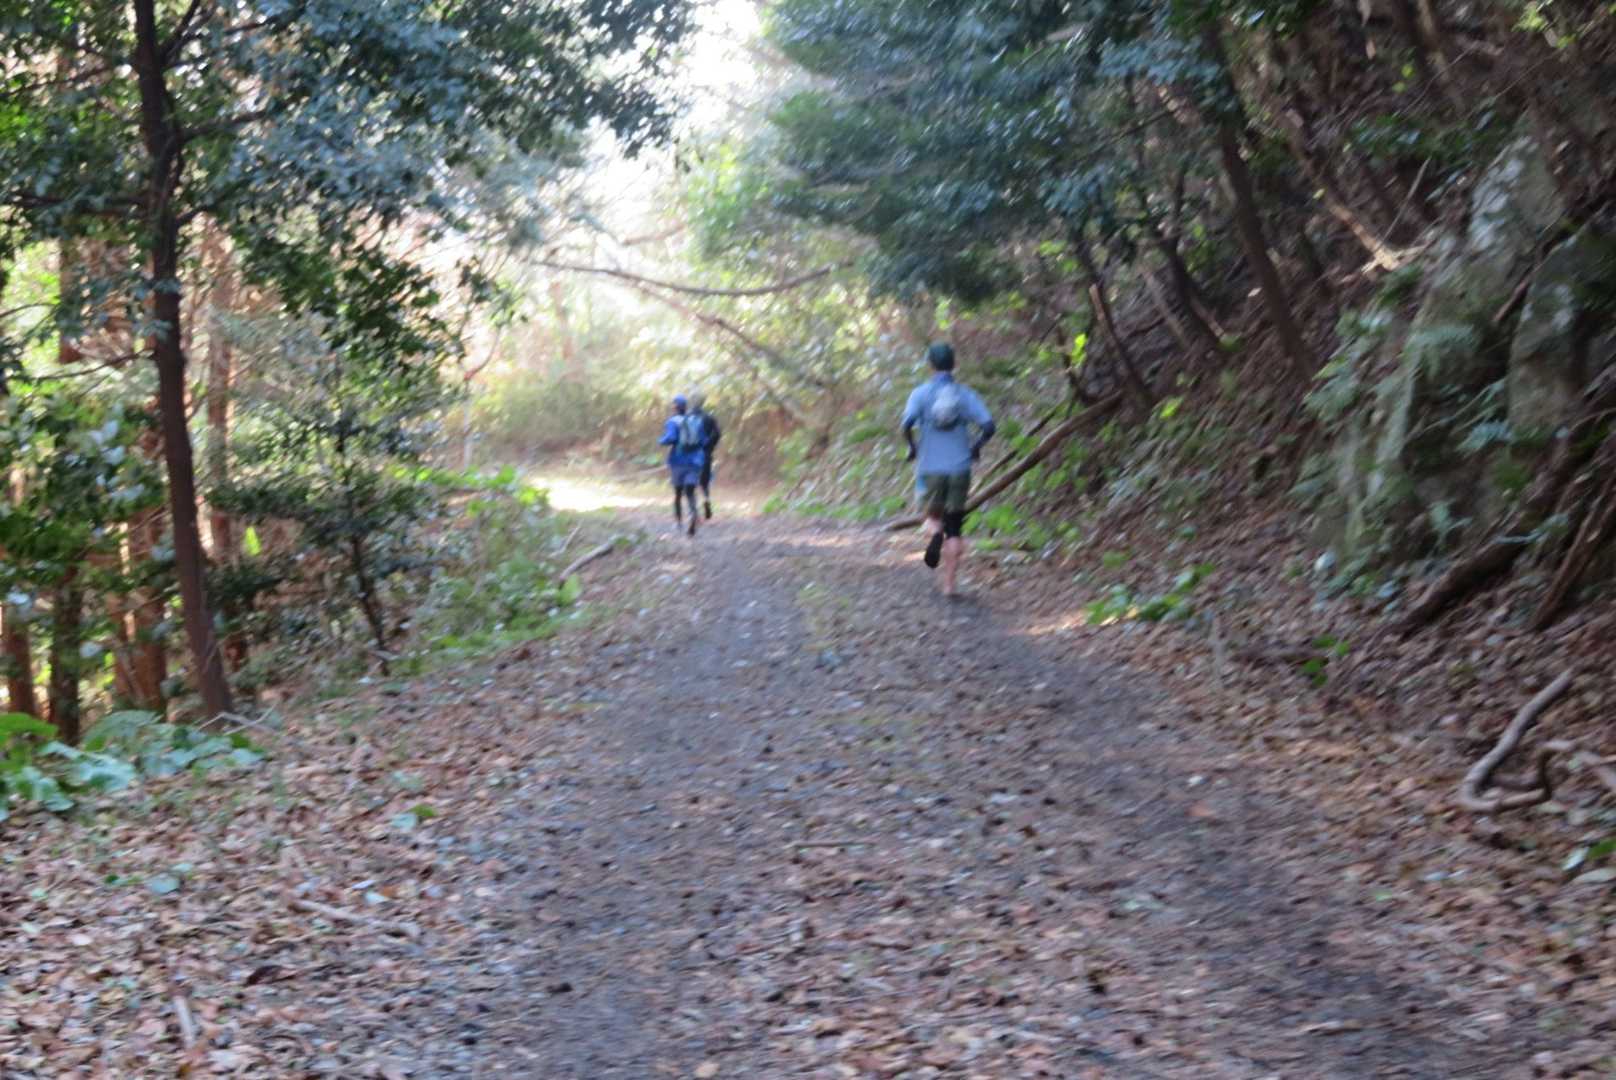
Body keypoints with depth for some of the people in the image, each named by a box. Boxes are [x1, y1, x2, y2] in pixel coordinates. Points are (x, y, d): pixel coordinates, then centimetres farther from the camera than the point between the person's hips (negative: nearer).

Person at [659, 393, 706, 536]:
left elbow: (671, 438, -22)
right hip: (695, 461, 2)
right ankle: (693, 514, -33)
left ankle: (679, 520, 25)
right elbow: (704, 440, 6)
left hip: (678, 460, -2)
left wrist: (661, 441, -2)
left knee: (678, 492, 15)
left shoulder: (673, 422, -7)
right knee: (690, 492, -3)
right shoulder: (697, 421, 5)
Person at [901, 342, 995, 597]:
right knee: (954, 528, 6)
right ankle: (950, 583, 2)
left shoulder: (921, 393, 0)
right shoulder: (966, 394, 3)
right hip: (960, 468, 1)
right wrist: (976, 447, 10)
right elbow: (988, 426, -6)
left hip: (930, 468, -1)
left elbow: (907, 424, -16)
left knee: (933, 516, 17)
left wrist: (912, 448, 1)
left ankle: (934, 534, -19)